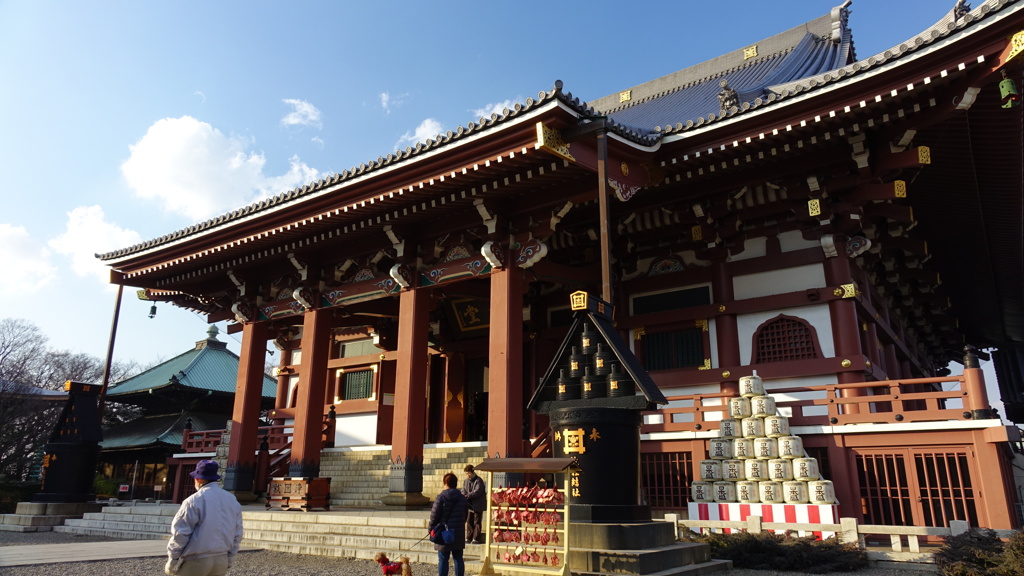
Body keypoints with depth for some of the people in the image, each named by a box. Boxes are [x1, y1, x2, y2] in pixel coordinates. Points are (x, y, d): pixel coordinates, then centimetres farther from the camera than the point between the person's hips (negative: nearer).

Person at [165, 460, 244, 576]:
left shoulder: (194, 501, -11)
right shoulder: (233, 500, 8)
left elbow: (180, 534, -11)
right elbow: (237, 535, 11)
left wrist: (171, 562, -1)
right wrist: (228, 560, 18)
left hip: (195, 562, -5)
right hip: (221, 561, 5)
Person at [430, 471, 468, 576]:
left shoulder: (441, 497, -10)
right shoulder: (463, 498, 5)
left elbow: (434, 516, -8)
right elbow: (465, 516, 12)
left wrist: (431, 528, 5)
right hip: (459, 534, 4)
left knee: (443, 559, 2)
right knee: (458, 558, 11)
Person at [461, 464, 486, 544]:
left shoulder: (478, 480, -12)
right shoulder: (465, 481, 8)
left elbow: (477, 492, -21)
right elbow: (463, 492, 6)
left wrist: (467, 495, -28)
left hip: (478, 505, -6)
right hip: (470, 505, 6)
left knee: (477, 522, 0)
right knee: (469, 522, 11)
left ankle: (476, 538, 6)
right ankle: (469, 538, 19)